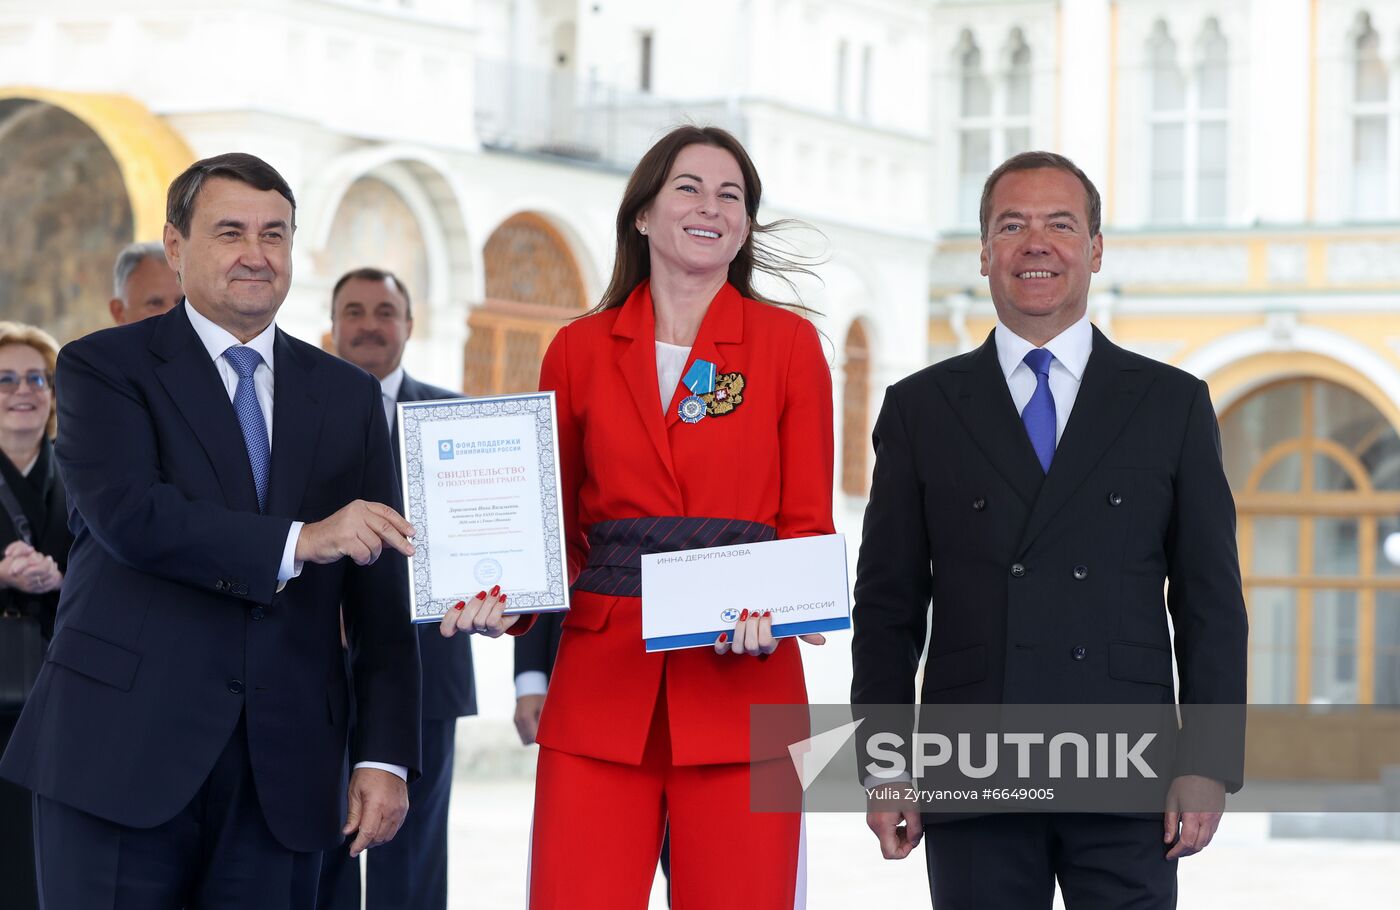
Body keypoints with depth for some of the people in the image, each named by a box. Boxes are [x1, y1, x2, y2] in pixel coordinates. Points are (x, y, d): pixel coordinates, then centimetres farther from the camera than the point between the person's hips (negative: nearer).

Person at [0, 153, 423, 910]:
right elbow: (125, 512, -15)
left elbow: (380, 598, 11)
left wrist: (385, 755, 1)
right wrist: (297, 542, -20)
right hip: (123, 757, -3)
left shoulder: (348, 397, 14)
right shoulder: (103, 367, 4)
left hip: (283, 773, 3)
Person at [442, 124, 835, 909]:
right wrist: (503, 601, -7)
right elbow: (557, 525, 14)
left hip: (742, 682, -1)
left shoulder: (788, 343, 7)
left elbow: (809, 525, 4)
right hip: (602, 683, 1)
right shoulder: (580, 351, 11)